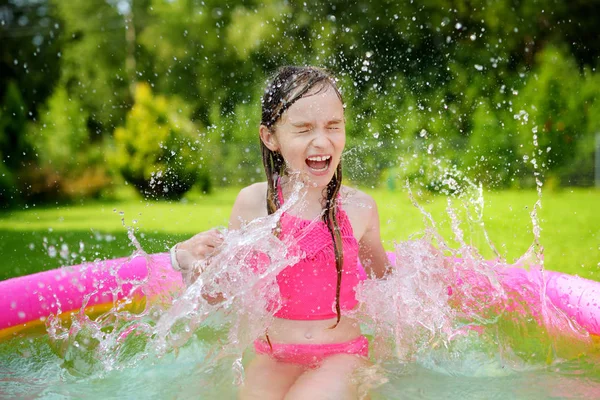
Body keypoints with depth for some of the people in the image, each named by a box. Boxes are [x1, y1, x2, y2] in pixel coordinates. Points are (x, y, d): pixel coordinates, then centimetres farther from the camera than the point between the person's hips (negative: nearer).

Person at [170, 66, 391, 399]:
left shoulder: (359, 208, -4)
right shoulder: (252, 203, -5)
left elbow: (381, 283, 13)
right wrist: (188, 261, -14)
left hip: (341, 356, -1)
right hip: (272, 359, 1)